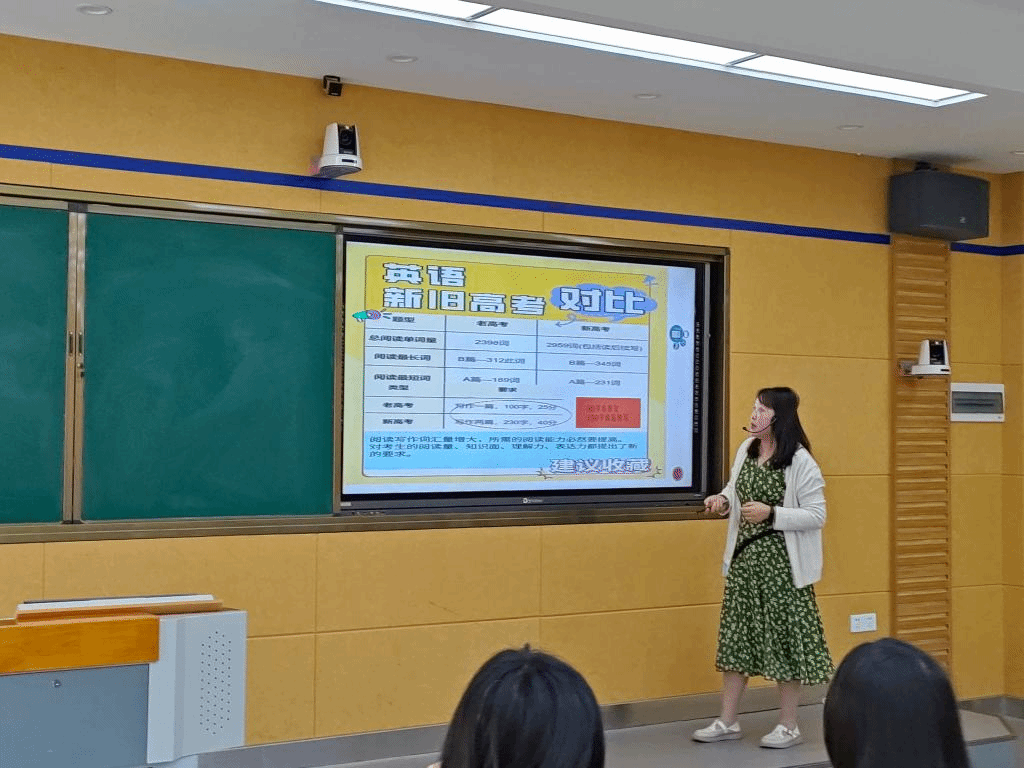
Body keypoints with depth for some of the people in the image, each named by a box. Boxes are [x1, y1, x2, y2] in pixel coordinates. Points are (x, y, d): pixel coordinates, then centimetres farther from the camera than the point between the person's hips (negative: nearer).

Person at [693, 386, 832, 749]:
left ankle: (789, 726, 16)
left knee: (784, 638, 2)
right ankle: (727, 722, 20)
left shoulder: (800, 462, -14)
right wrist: (723, 500, -3)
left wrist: (771, 513, -23)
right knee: (736, 635, 10)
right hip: (744, 557, 7)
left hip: (781, 562, -6)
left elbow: (817, 516, -14)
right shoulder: (746, 449, 5)